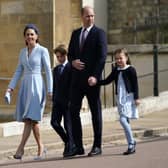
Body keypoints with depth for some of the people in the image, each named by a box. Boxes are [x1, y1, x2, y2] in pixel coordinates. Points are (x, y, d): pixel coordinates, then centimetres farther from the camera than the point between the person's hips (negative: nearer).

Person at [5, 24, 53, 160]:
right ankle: (41, 148, 15)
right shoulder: (23, 52, 13)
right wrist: (11, 87, 4)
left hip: (37, 86, -5)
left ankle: (21, 148, -13)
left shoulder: (43, 51, -3)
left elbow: (48, 71, -4)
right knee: (33, 120, 5)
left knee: (30, 118, -12)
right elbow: (19, 71, 14)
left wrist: (50, 90, -9)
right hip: (25, 86, 6)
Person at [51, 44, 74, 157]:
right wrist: (54, 100, 11)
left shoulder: (71, 67, -5)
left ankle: (70, 148, 6)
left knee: (68, 125, -3)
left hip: (68, 101, -6)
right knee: (54, 122, -2)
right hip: (58, 101, 6)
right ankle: (68, 141, 17)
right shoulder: (56, 69, 17)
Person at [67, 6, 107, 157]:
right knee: (73, 111, 1)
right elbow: (70, 54, 17)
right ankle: (78, 146, 7)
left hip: (91, 78, -5)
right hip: (77, 78, 5)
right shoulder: (75, 33, 14)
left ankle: (97, 146, 9)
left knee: (96, 112, 3)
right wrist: (73, 62, -7)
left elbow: (102, 56, -10)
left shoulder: (99, 33, -3)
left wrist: (95, 76, -19)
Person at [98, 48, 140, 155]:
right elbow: (107, 81, 16)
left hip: (129, 97, -7)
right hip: (120, 98, 7)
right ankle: (131, 143, 17)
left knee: (123, 119, -17)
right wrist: (96, 82, 2)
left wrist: (136, 98, -9)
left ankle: (131, 143, -8)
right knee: (125, 121, 8)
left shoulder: (130, 70, -5)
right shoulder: (116, 71, 12)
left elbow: (135, 84, -5)